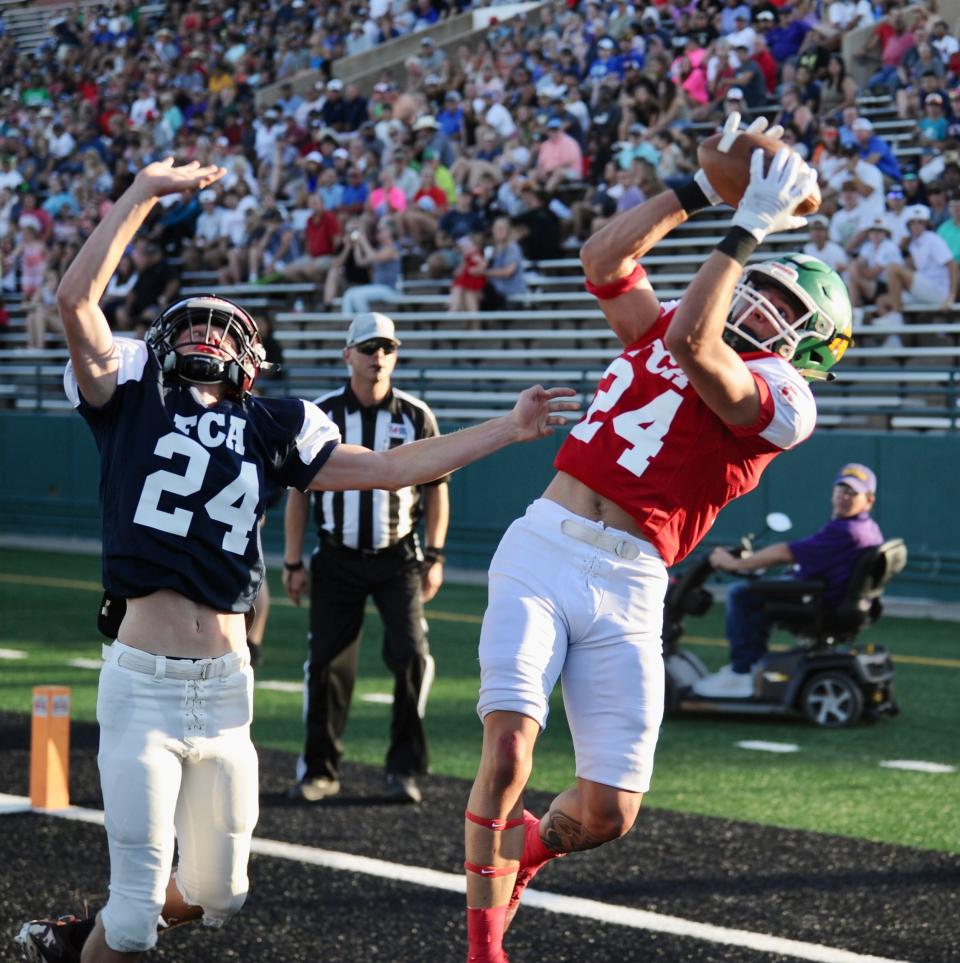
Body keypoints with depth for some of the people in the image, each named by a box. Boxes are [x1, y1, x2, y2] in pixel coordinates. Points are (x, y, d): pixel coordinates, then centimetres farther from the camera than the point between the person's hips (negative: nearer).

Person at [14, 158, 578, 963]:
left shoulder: (270, 429, 14)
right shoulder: (135, 396, 6)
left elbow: (389, 468, 16)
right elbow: (75, 299, -6)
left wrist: (509, 429, 14)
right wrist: (145, 193, -4)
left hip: (225, 686, 5)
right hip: (142, 682, -4)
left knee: (216, 896, 14)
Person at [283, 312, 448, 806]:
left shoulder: (416, 416, 0)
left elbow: (436, 487, 7)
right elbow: (298, 491, 4)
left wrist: (435, 557, 3)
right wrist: (293, 562, 1)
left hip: (398, 560, 0)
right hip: (337, 560, 0)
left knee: (412, 656, -13)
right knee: (327, 663, 0)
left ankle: (404, 768, 0)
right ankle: (319, 769, 14)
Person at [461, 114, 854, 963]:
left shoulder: (782, 401, -1)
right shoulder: (665, 328, 15)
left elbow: (693, 346, -17)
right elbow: (604, 259, 2)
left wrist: (750, 228, -16)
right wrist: (705, 188, 2)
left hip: (627, 590, -2)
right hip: (541, 555, 2)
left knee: (607, 814, -1)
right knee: (508, 755, -17)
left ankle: (522, 853, 36)